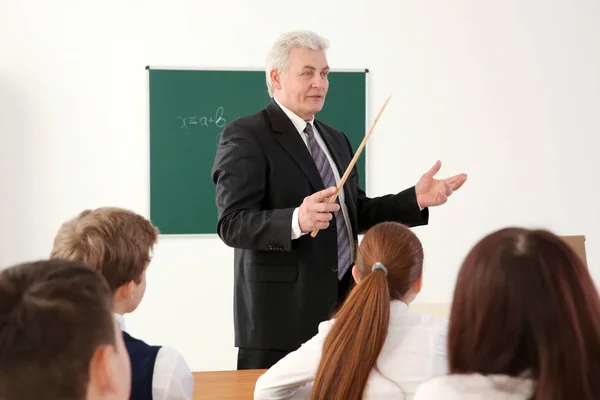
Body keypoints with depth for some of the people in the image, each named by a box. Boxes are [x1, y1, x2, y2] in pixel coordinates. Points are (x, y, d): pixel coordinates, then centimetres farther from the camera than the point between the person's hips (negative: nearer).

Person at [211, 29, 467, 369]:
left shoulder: (335, 139, 18)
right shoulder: (245, 136, -8)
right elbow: (233, 224, -18)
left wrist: (416, 199, 5)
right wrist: (296, 220, -35)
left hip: (340, 307, 8)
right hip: (281, 313, -7)